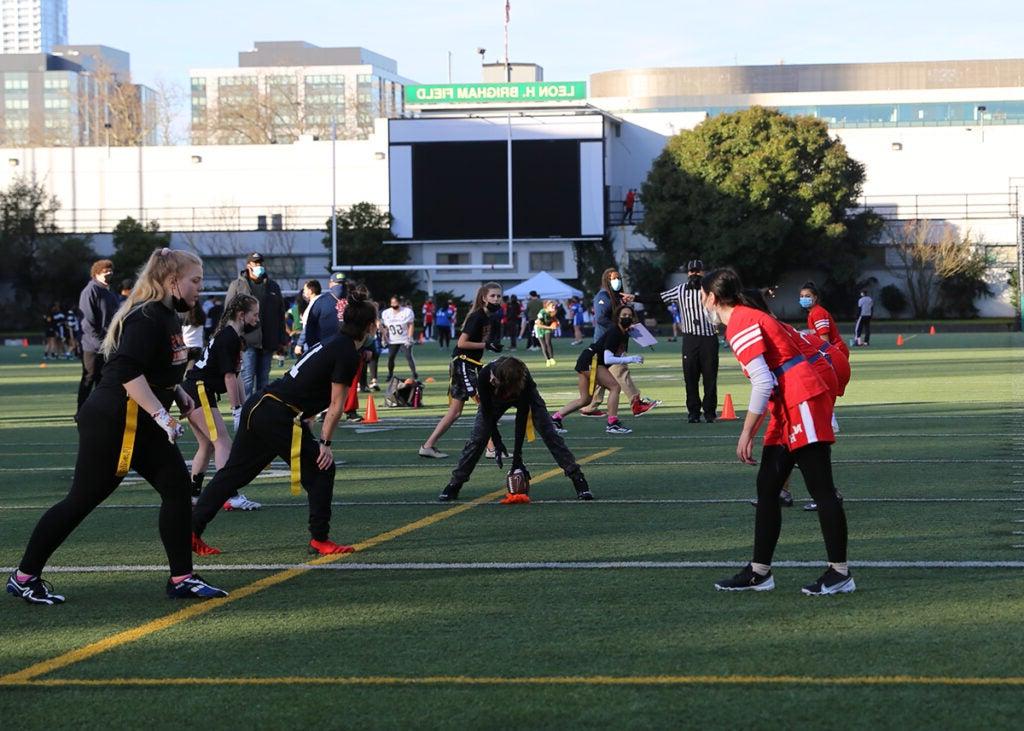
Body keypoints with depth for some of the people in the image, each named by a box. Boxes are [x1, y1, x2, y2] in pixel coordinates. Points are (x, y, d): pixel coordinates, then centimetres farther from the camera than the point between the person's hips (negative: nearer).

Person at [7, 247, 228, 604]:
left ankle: (182, 579, 6)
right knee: (82, 500, -2)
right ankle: (24, 576, 9)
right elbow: (127, 373, -28)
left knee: (177, 487, 2)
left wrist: (176, 392, 12)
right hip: (112, 423, -10)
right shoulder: (147, 317, -18)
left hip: (140, 425, 10)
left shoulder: (166, 317, 12)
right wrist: (162, 416, -29)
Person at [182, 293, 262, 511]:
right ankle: (231, 496, -25)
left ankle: (194, 493, 27)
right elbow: (229, 376, -17)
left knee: (207, 444, 18)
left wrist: (244, 407, 17)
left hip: (194, 392, 11)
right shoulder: (229, 337, -14)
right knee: (222, 441, -16)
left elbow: (235, 377, 19)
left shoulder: (231, 336, 17)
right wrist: (237, 410, -16)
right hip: (198, 392, -11)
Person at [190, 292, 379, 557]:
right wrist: (325, 443, -6)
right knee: (321, 470, 6)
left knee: (234, 472, 12)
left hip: (257, 406, 9)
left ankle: (191, 530, 14)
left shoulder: (331, 343, 18)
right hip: (280, 418, -9)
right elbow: (336, 406, -10)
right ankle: (319, 540, 11)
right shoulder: (349, 355, -9)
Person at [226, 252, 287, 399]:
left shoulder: (273, 286, 14)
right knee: (247, 377, -9)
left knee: (263, 378, 8)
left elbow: (281, 315, 15)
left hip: (268, 342, 4)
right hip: (247, 341, -4)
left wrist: (282, 340, 9)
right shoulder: (237, 286, 4)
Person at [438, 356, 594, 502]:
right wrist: (497, 442, -23)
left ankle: (578, 479, -5)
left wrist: (517, 455, -31)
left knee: (549, 434, -11)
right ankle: (454, 484, 0)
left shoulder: (525, 379, -43)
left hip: (525, 396, -1)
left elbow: (522, 417, -34)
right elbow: (487, 410, -25)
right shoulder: (485, 374, -40)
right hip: (495, 400, 1)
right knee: (477, 438, -10)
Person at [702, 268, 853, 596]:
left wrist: (746, 434, -14)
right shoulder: (748, 318, 20)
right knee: (767, 488, 10)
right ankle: (759, 571, 14)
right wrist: (753, 432, 24)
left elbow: (763, 382, -18)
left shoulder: (740, 324, -10)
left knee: (822, 491, -7)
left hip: (803, 404, -10)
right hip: (788, 410, 10)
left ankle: (840, 573, -4)